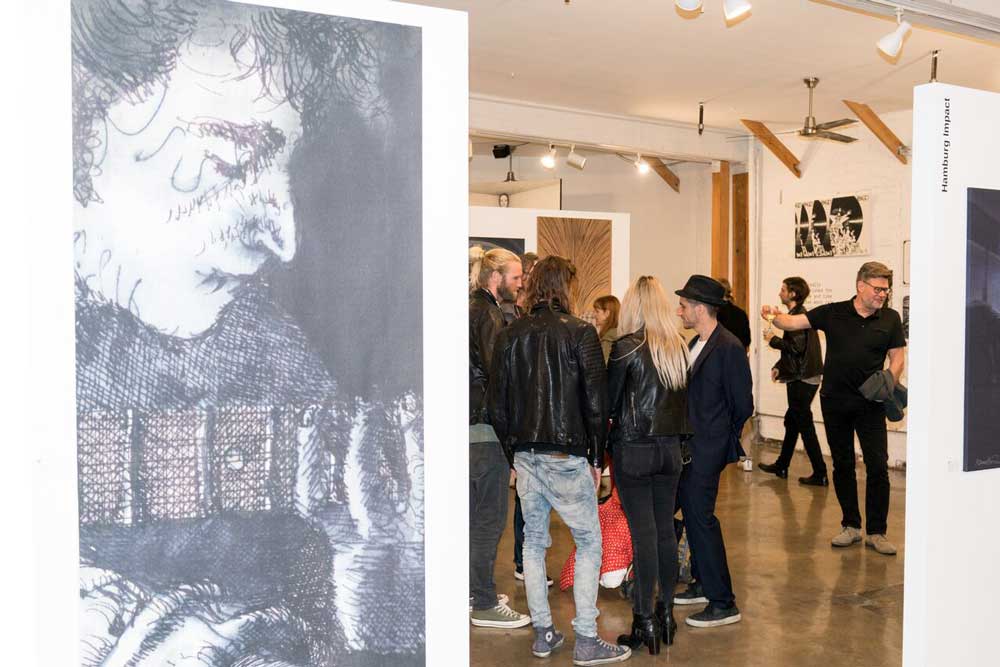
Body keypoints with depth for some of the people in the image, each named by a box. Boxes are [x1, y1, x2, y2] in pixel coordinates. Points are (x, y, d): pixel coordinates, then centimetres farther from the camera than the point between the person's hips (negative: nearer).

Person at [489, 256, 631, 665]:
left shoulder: (509, 336, 4)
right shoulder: (580, 332, -9)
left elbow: (497, 405, 5)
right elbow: (596, 402, -9)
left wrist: (515, 448, 14)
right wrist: (597, 457, 1)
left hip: (525, 457, 5)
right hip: (566, 457, -5)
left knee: (533, 542, 15)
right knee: (589, 542, 6)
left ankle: (543, 634, 23)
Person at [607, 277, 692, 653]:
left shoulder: (626, 347, -12)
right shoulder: (679, 347, 4)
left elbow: (608, 402, -7)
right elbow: (683, 400, 9)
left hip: (633, 449, -5)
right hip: (669, 448, 5)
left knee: (643, 534, -1)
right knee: (665, 530, 13)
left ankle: (645, 622, 5)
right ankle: (666, 614, 23)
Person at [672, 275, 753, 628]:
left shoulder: (729, 347, -16)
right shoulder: (695, 344, 11)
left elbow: (743, 404, -12)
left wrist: (725, 439, 0)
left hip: (708, 449, -9)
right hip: (689, 447, 9)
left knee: (701, 516, -7)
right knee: (692, 513, 17)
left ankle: (723, 604, 3)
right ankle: (703, 584, 32)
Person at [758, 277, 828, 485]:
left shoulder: (798, 316, -17)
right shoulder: (799, 315, 15)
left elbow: (796, 347, -25)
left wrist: (773, 339, -11)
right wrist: (779, 367, 14)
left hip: (802, 379, -10)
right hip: (802, 377, 10)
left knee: (804, 424, -4)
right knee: (792, 421, 18)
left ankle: (820, 474, 2)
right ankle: (781, 466, 29)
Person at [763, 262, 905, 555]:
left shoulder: (890, 319, 1)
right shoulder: (833, 313, -1)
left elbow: (898, 357, 5)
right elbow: (793, 323, -4)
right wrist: (773, 316, -24)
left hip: (870, 404, 0)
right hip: (835, 402, 1)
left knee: (878, 466, -3)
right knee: (842, 465, 10)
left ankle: (876, 532, 10)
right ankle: (851, 526, 24)